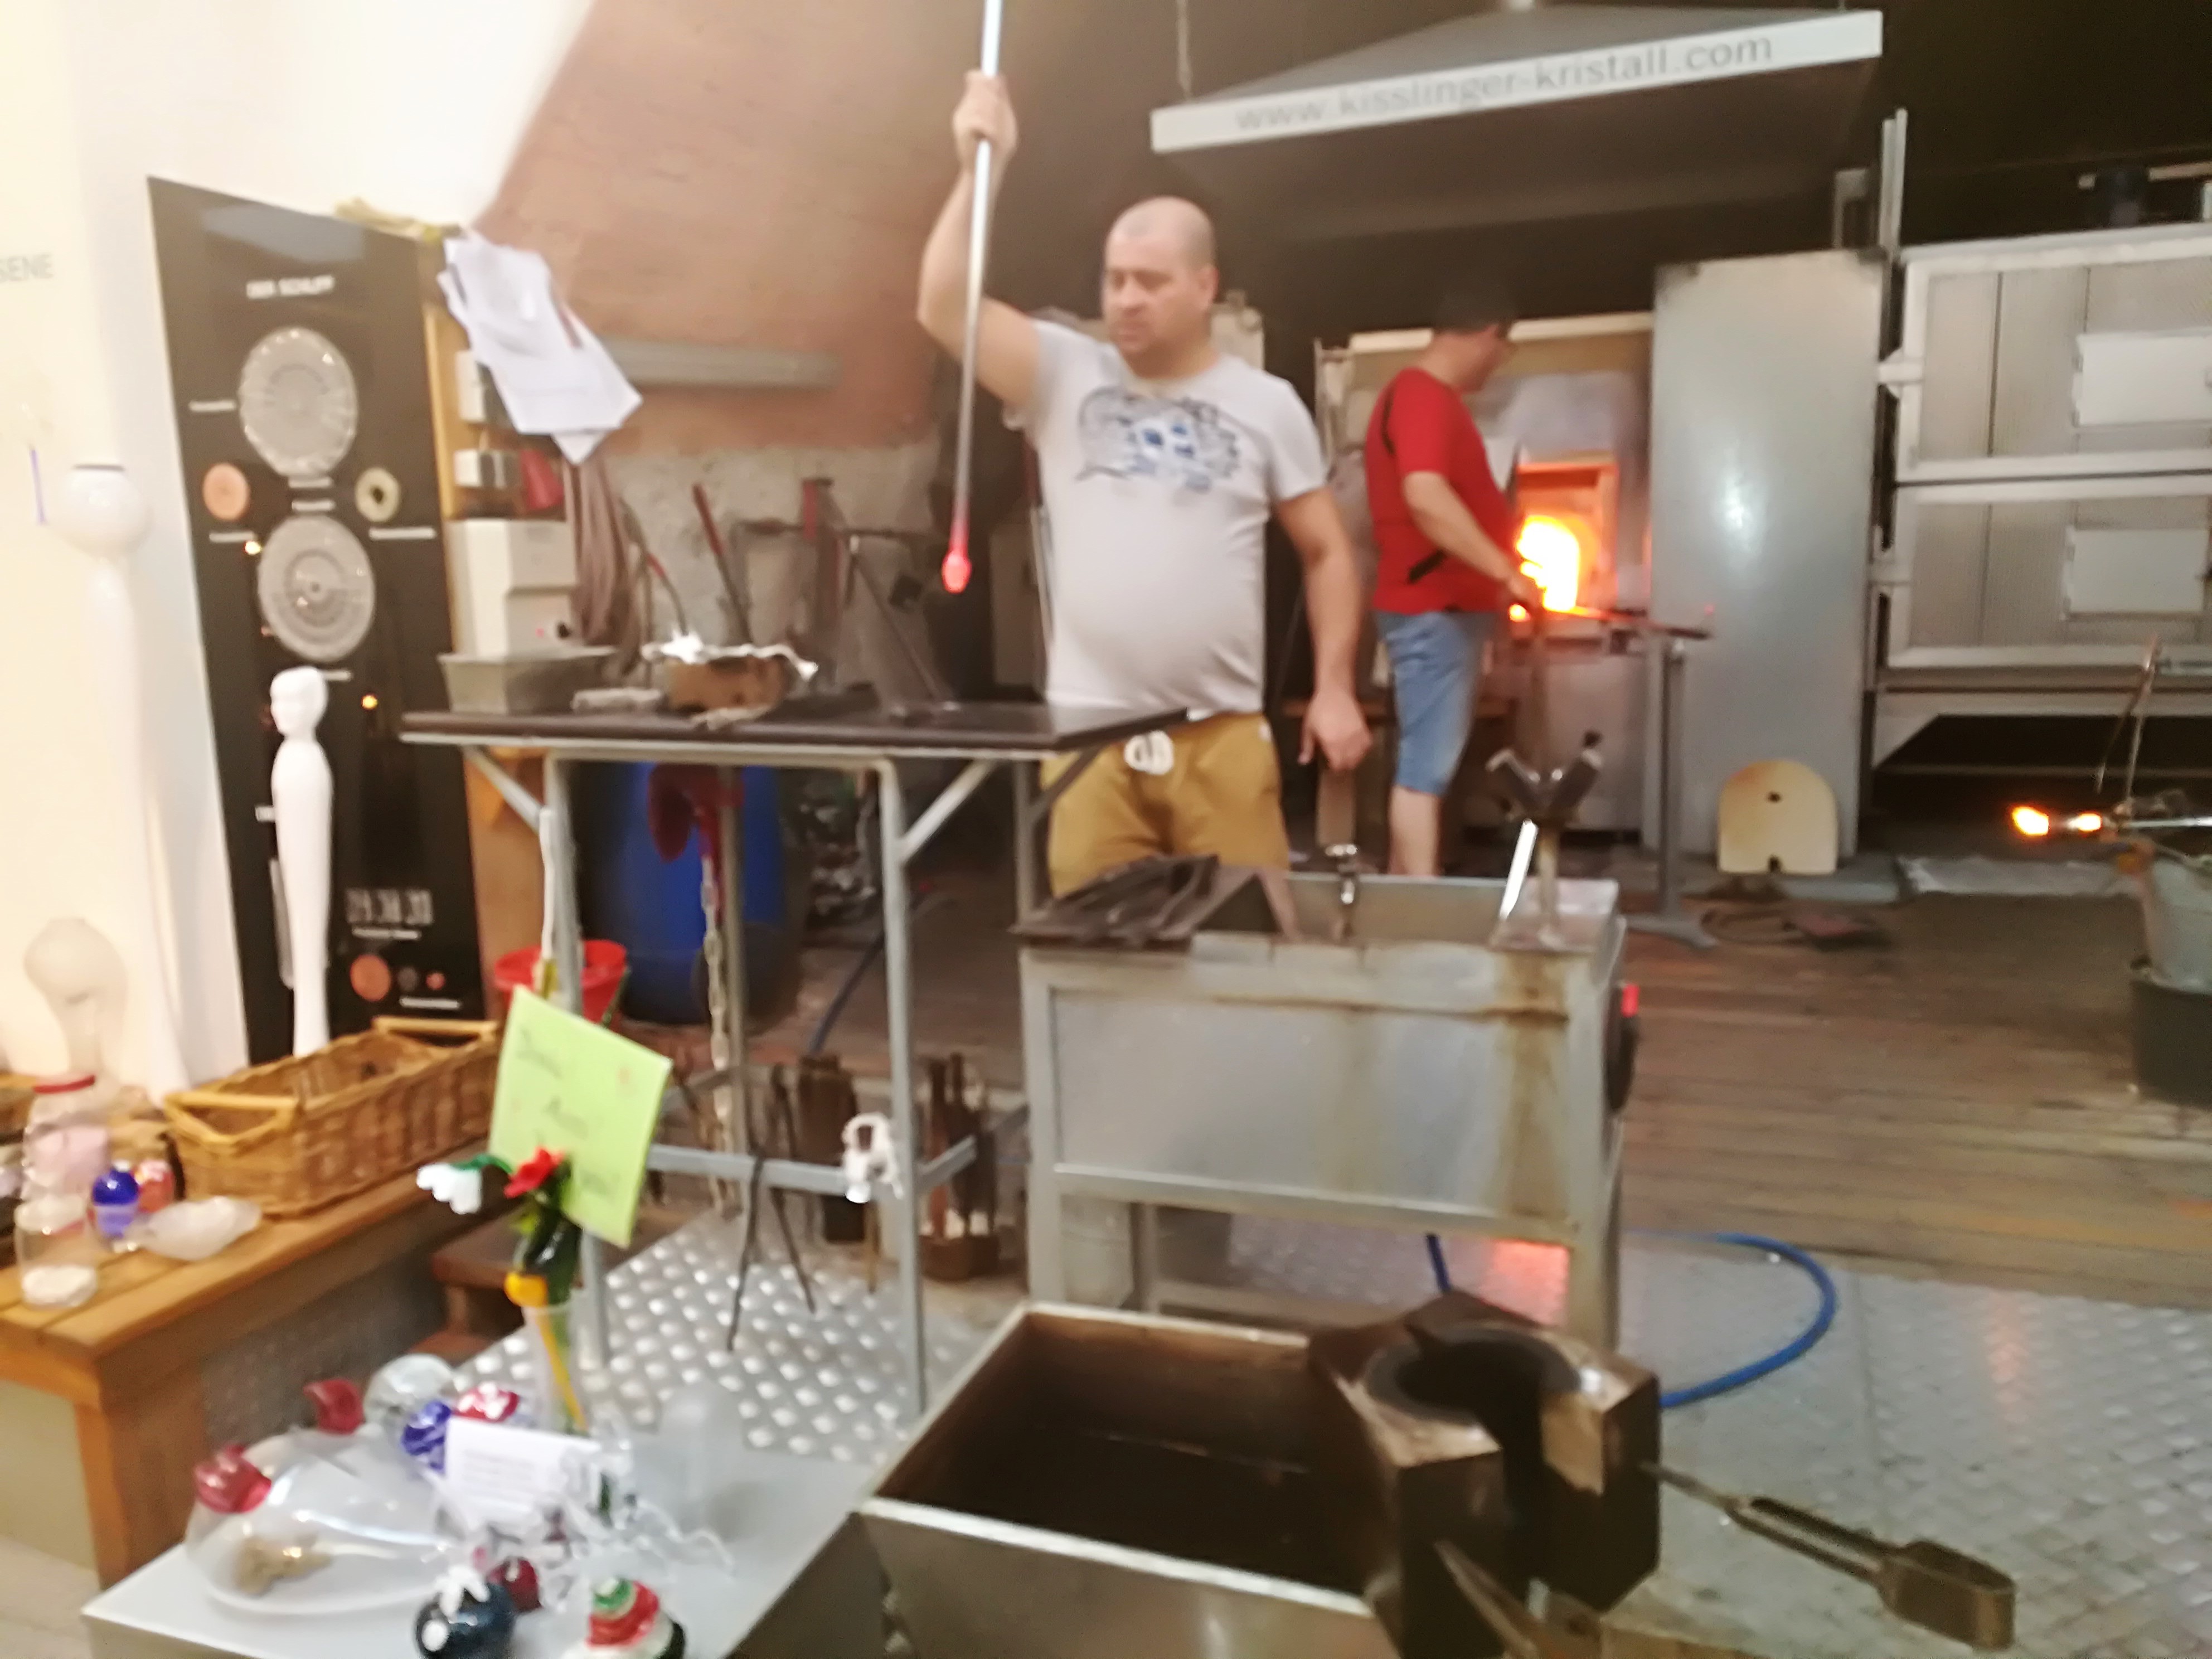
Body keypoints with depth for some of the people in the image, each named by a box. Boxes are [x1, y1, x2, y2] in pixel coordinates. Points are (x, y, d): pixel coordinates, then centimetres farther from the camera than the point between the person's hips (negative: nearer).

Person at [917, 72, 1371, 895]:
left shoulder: (1267, 405, 6)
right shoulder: (1065, 375, 6)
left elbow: (1327, 552, 9)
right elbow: (945, 311, -6)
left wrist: (1334, 689, 2)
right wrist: (980, 171, -12)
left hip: (1222, 733, 0)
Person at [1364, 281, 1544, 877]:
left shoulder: (1428, 396, 18)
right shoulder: (1425, 396, -16)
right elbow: (1426, 497, -31)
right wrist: (1506, 570, -31)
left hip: (1445, 607, 11)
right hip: (1434, 611, -11)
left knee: (1427, 761, 15)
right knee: (1426, 767, -9)